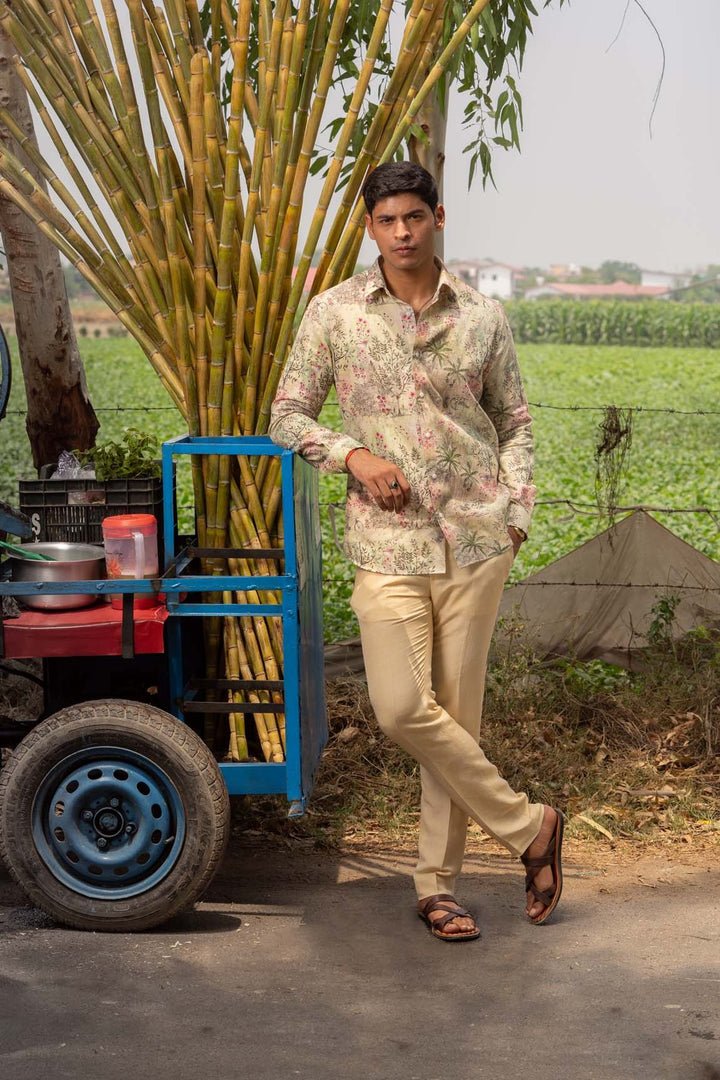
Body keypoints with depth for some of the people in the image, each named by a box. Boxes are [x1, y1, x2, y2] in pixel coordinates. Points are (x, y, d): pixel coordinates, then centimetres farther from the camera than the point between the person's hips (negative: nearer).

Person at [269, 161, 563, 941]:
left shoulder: (483, 318, 7)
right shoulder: (333, 312, 4)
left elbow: (514, 423, 15)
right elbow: (287, 416, 7)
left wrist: (518, 511, 2)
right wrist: (353, 455, -10)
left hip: (475, 536, 1)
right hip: (387, 539, 0)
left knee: (457, 710, 3)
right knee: (401, 708, -12)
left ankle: (438, 884, 17)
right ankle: (528, 827, 8)